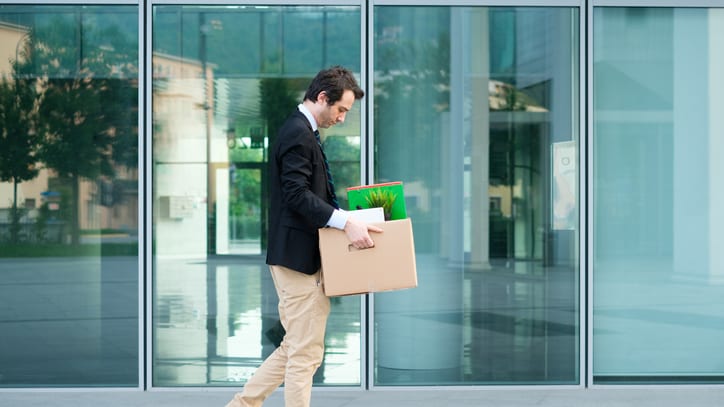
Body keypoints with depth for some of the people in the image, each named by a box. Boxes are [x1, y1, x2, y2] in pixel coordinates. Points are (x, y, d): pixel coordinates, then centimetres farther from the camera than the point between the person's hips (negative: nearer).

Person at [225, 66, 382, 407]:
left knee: (295, 349, 15)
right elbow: (297, 195, -24)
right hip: (298, 256, -10)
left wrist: (344, 217, 16)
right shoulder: (299, 134, -15)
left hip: (299, 256, 10)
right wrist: (345, 222, -29)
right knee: (305, 353, -4)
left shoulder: (301, 131, 17)